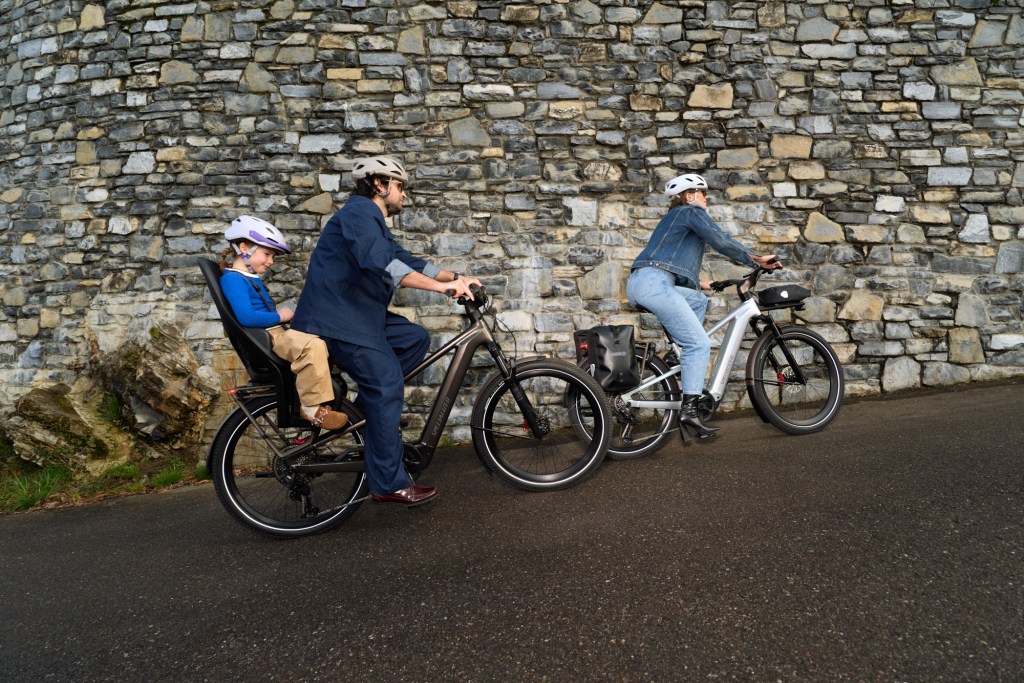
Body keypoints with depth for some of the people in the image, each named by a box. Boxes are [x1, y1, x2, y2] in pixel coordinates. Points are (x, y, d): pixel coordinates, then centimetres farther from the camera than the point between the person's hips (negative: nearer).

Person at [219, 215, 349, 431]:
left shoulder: (252, 279, 22)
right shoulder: (233, 279, -10)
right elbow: (246, 317, -24)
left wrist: (286, 313, 2)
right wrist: (280, 316, -13)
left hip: (276, 332, 11)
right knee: (314, 345, -32)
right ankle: (313, 408, -26)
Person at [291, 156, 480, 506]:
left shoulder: (374, 221, 21)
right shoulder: (359, 211, -12)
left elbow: (405, 260, 18)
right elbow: (381, 264, -28)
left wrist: (456, 277, 6)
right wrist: (441, 285, -31)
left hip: (360, 316, 10)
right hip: (335, 319, -10)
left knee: (416, 338, 4)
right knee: (388, 384, -15)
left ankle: (372, 402, 8)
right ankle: (390, 484, -9)